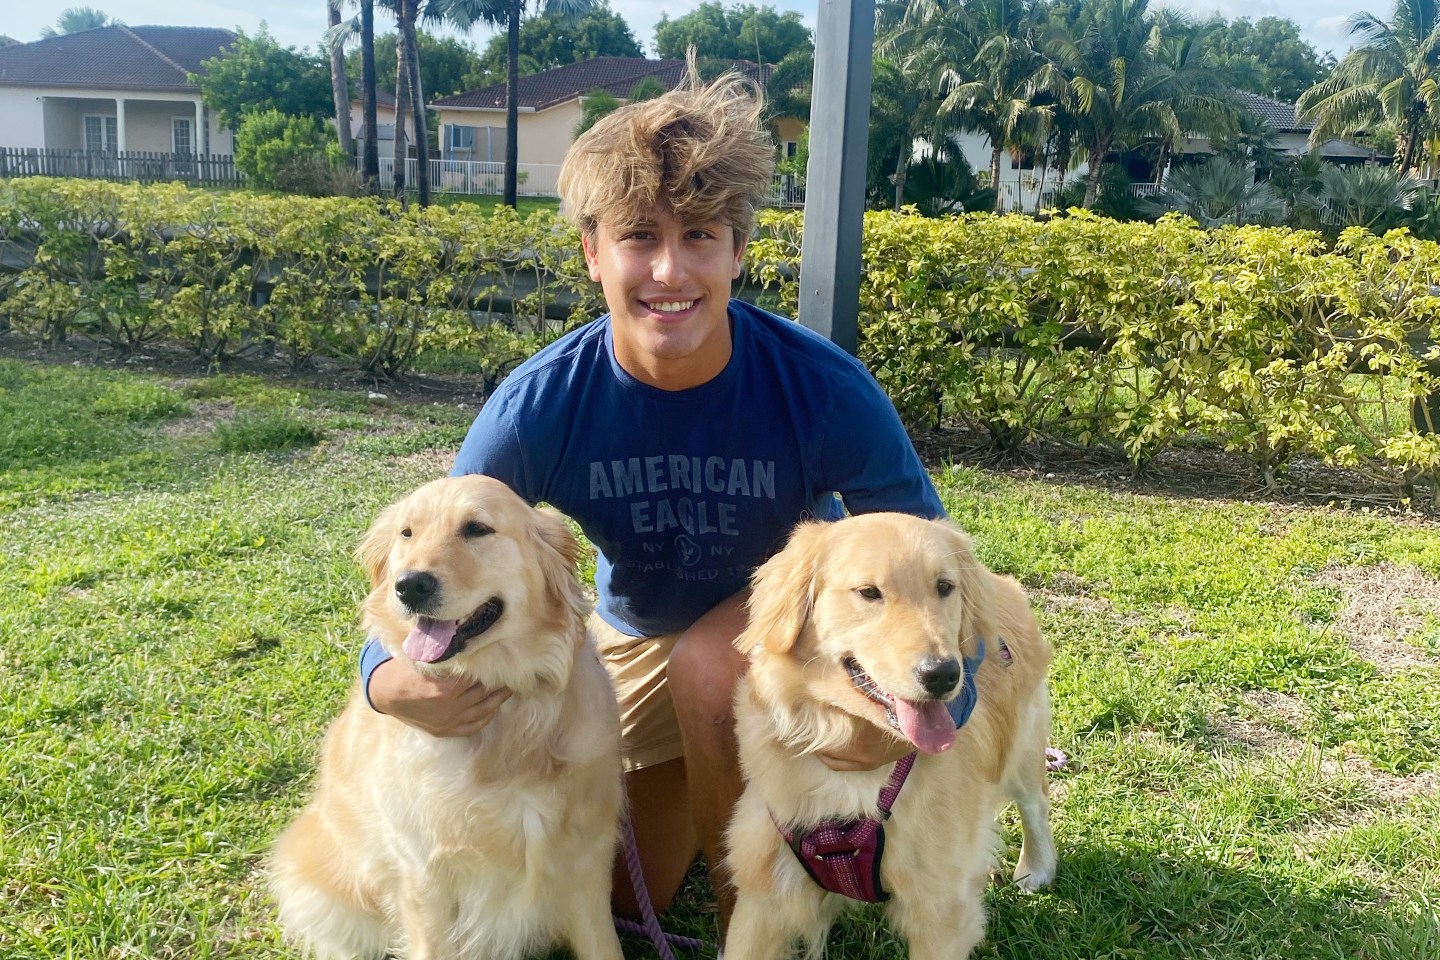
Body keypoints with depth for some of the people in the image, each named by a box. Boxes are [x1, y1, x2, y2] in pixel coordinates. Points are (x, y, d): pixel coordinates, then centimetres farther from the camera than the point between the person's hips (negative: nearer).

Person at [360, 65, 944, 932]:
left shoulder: (827, 391, -32)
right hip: (638, 635, 3)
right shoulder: (539, 408, -28)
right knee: (623, 892, 9)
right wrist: (393, 680, -41)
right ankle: (719, 777, 40)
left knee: (713, 660, -36)